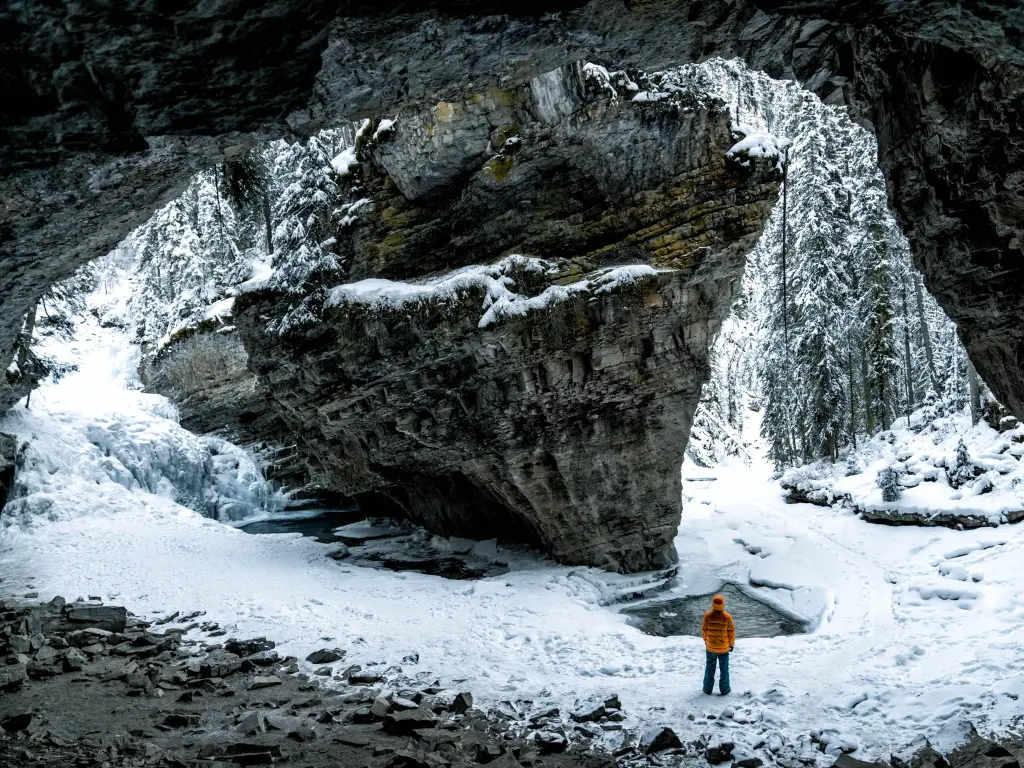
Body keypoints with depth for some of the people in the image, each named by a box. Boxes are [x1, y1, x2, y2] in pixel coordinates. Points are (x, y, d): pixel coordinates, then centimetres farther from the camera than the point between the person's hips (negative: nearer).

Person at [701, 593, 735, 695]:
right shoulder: (727, 617, -21)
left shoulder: (707, 615, -18)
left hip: (710, 647, 1)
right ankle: (724, 690, 26)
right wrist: (731, 644, 6)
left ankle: (708, 689, 27)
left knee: (710, 668, 18)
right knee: (724, 669, 16)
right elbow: (731, 632, -10)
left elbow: (704, 630, -6)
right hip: (724, 648, -1)